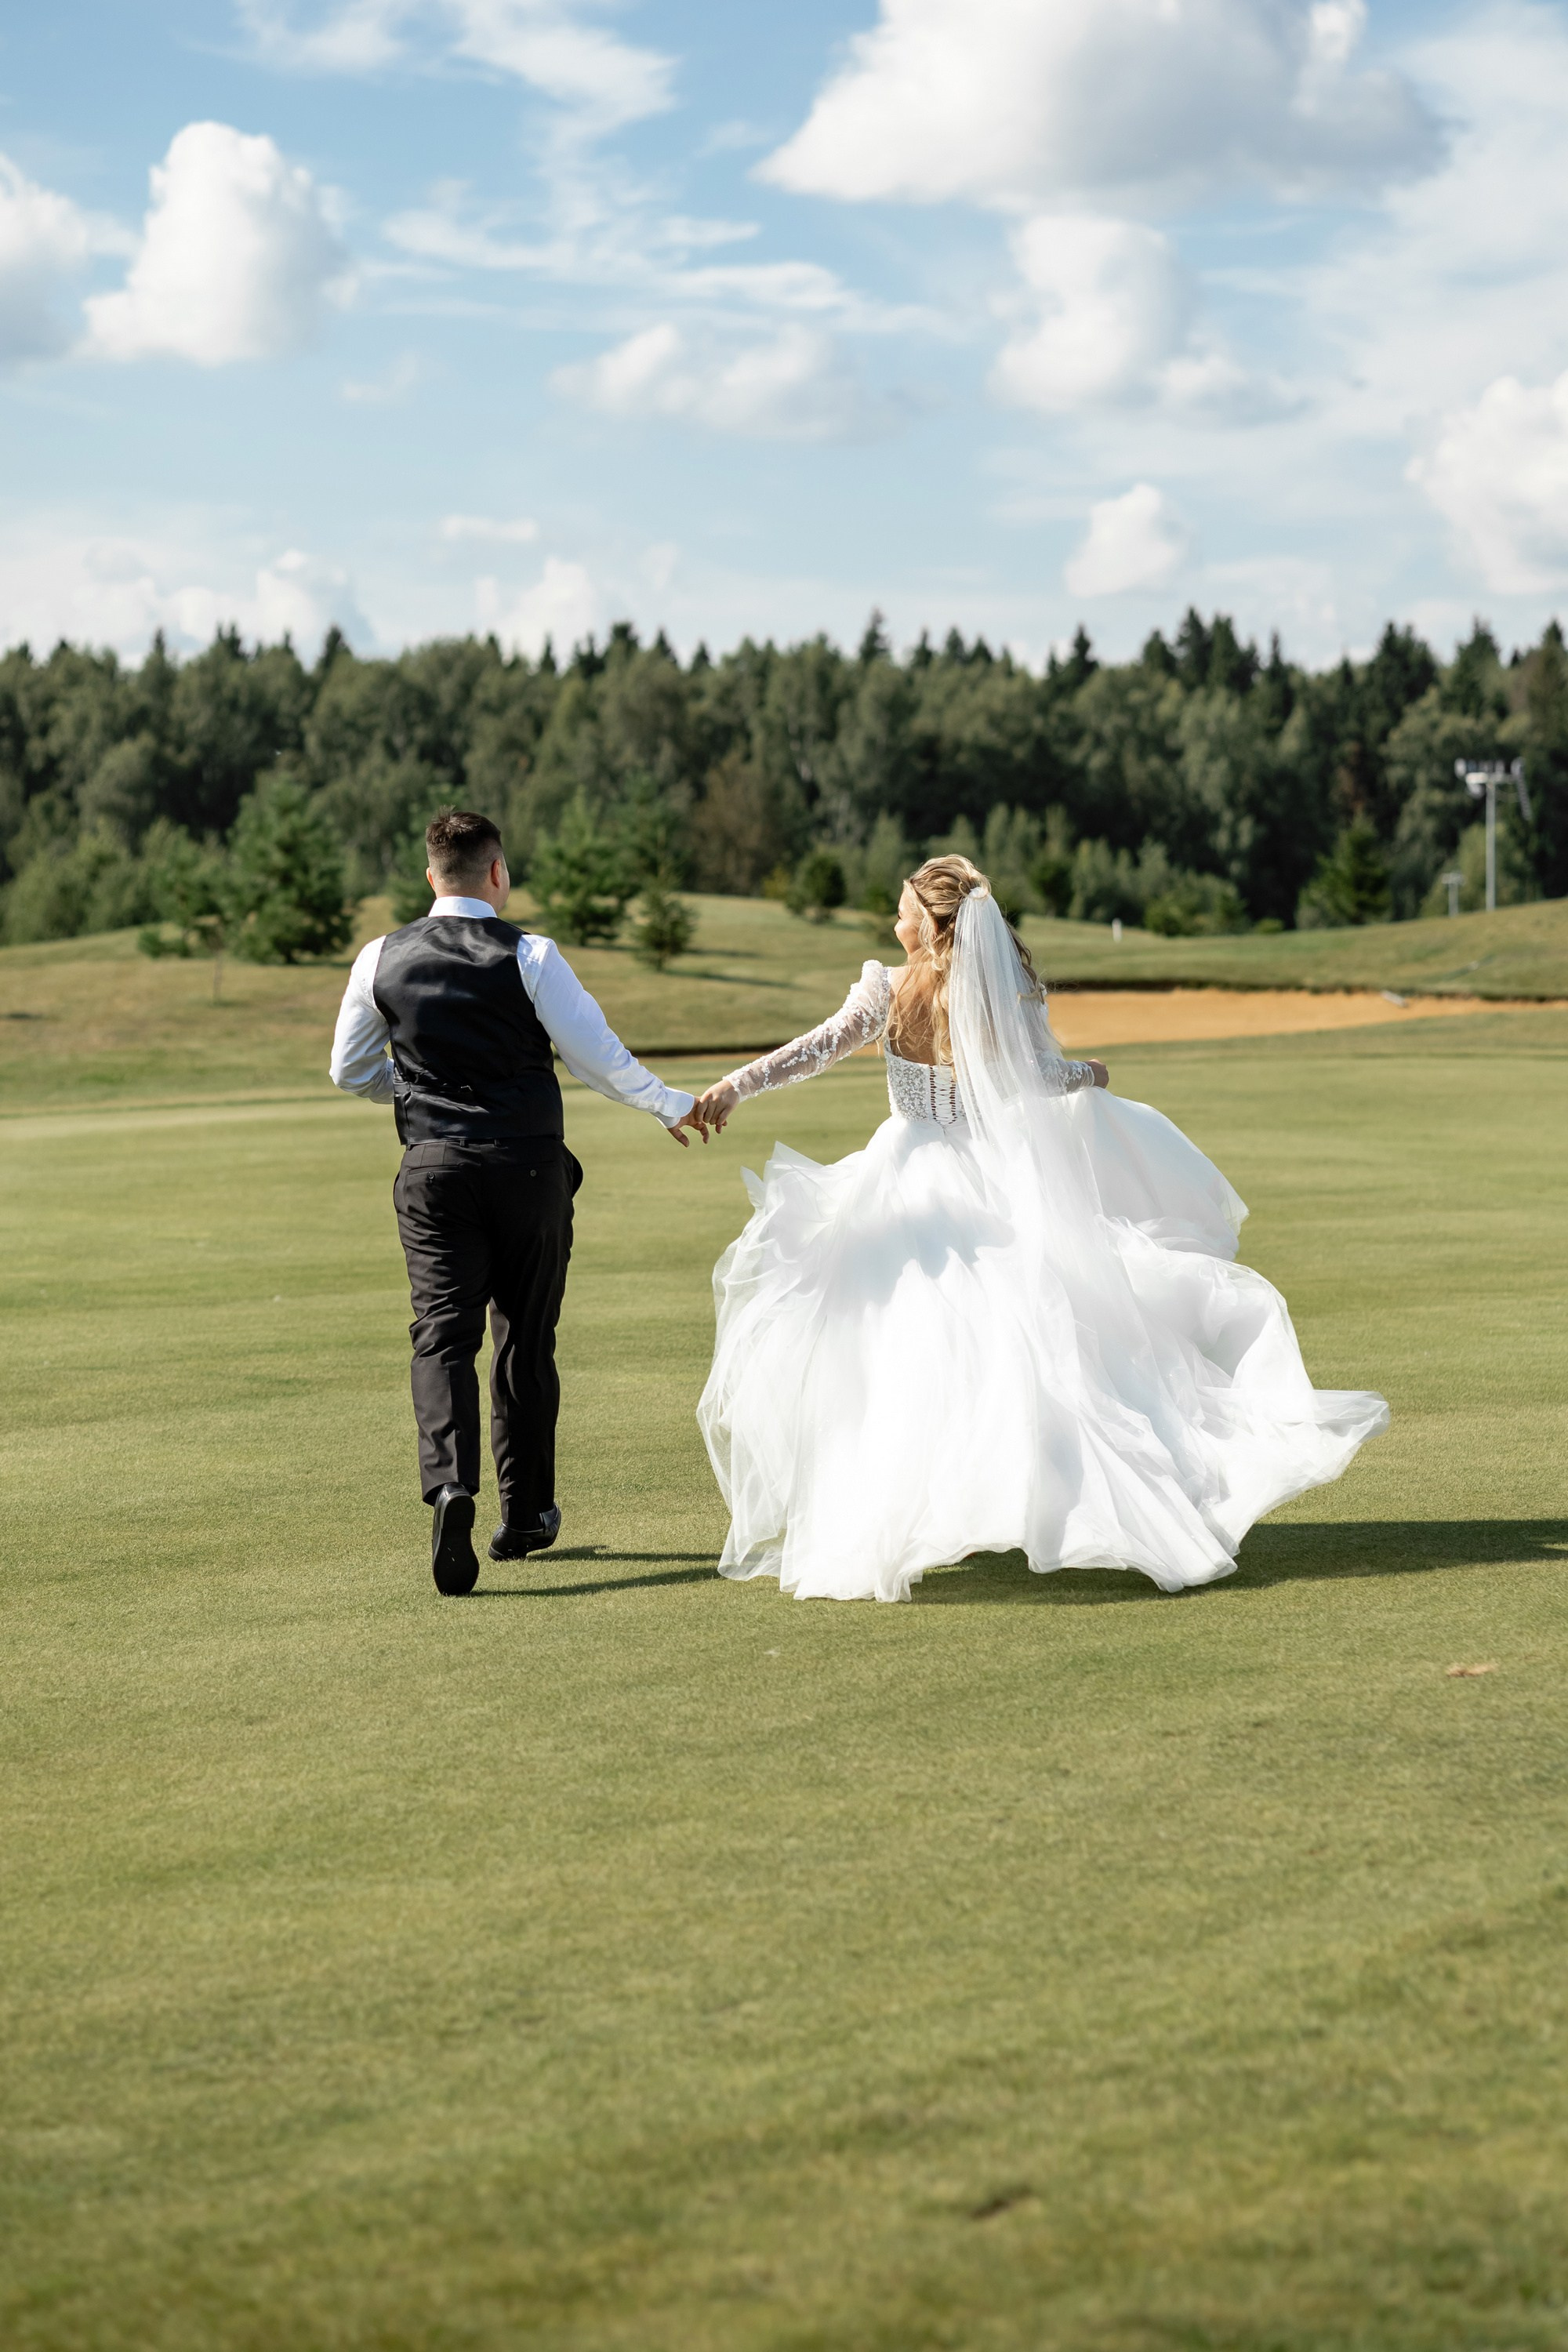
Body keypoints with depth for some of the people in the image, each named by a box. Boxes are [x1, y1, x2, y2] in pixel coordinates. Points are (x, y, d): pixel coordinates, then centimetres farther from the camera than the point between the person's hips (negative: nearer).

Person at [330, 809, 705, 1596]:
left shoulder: (381, 960, 3)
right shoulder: (528, 956, -6)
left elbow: (351, 1072, 13)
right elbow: (597, 1057, -5)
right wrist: (670, 1104, 11)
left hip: (434, 1168, 1)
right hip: (529, 1164, -1)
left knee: (444, 1337, -2)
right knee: (526, 1338, 12)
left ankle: (450, 1486, -27)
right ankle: (526, 1515, 21)